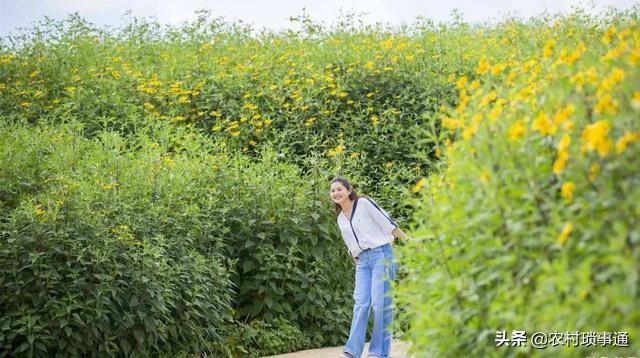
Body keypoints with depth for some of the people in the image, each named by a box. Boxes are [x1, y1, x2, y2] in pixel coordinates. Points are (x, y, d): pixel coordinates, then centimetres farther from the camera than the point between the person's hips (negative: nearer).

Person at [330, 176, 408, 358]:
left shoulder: (364, 203, -3)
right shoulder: (341, 219, 16)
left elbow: (387, 223, -6)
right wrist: (357, 265, 18)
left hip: (381, 254, -6)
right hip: (362, 261, 6)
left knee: (380, 302, -10)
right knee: (361, 302, -5)